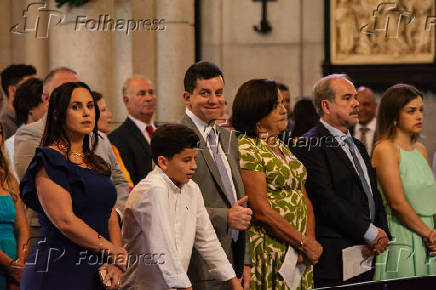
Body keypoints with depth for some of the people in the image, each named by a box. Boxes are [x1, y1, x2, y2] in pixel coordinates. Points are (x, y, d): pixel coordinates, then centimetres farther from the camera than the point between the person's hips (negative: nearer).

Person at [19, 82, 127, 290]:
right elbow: (65, 221, -16)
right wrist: (117, 253, -10)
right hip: (58, 272, -7)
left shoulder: (96, 164, 17)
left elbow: (111, 218, 12)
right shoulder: (49, 161, -6)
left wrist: (115, 264, -6)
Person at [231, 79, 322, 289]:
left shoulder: (283, 149, 17)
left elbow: (305, 201, 15)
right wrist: (304, 242, -13)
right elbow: (261, 210, -16)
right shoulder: (246, 149, -10)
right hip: (270, 253, -7)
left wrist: (311, 240, -2)